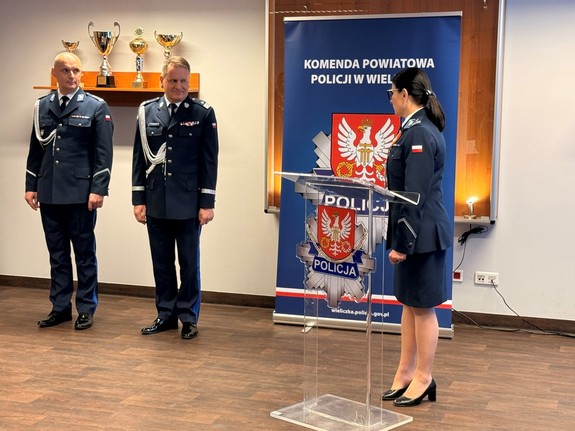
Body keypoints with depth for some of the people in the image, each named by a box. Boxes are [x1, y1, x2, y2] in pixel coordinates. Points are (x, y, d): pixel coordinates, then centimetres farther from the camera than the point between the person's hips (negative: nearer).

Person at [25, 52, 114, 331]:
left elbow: (103, 153, -6)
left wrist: (98, 189, -12)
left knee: (84, 252, 4)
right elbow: (35, 149, 13)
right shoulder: (42, 106, 9)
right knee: (57, 253, 11)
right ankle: (60, 307, 20)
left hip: (81, 192, -4)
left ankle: (86, 309, 14)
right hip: (49, 192, 4)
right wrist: (30, 186, 8)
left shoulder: (96, 107, -2)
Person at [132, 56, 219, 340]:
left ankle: (188, 317, 16)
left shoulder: (203, 113, -2)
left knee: (189, 263, 5)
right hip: (156, 202, 3)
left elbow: (209, 162, -3)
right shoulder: (146, 111, 6)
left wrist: (207, 203, -7)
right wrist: (138, 199, 3)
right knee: (161, 262, 10)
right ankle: (165, 314, 22)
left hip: (188, 204, -3)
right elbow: (139, 158, 7)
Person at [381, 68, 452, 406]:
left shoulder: (420, 134, -19)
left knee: (422, 306, 2)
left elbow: (415, 195, -21)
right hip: (415, 229, 10)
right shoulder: (418, 129, 12)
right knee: (409, 304, 16)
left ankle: (423, 378, 14)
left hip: (422, 232, -10)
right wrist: (400, 237, 19)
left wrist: (403, 242, -19)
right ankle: (406, 372, 26)